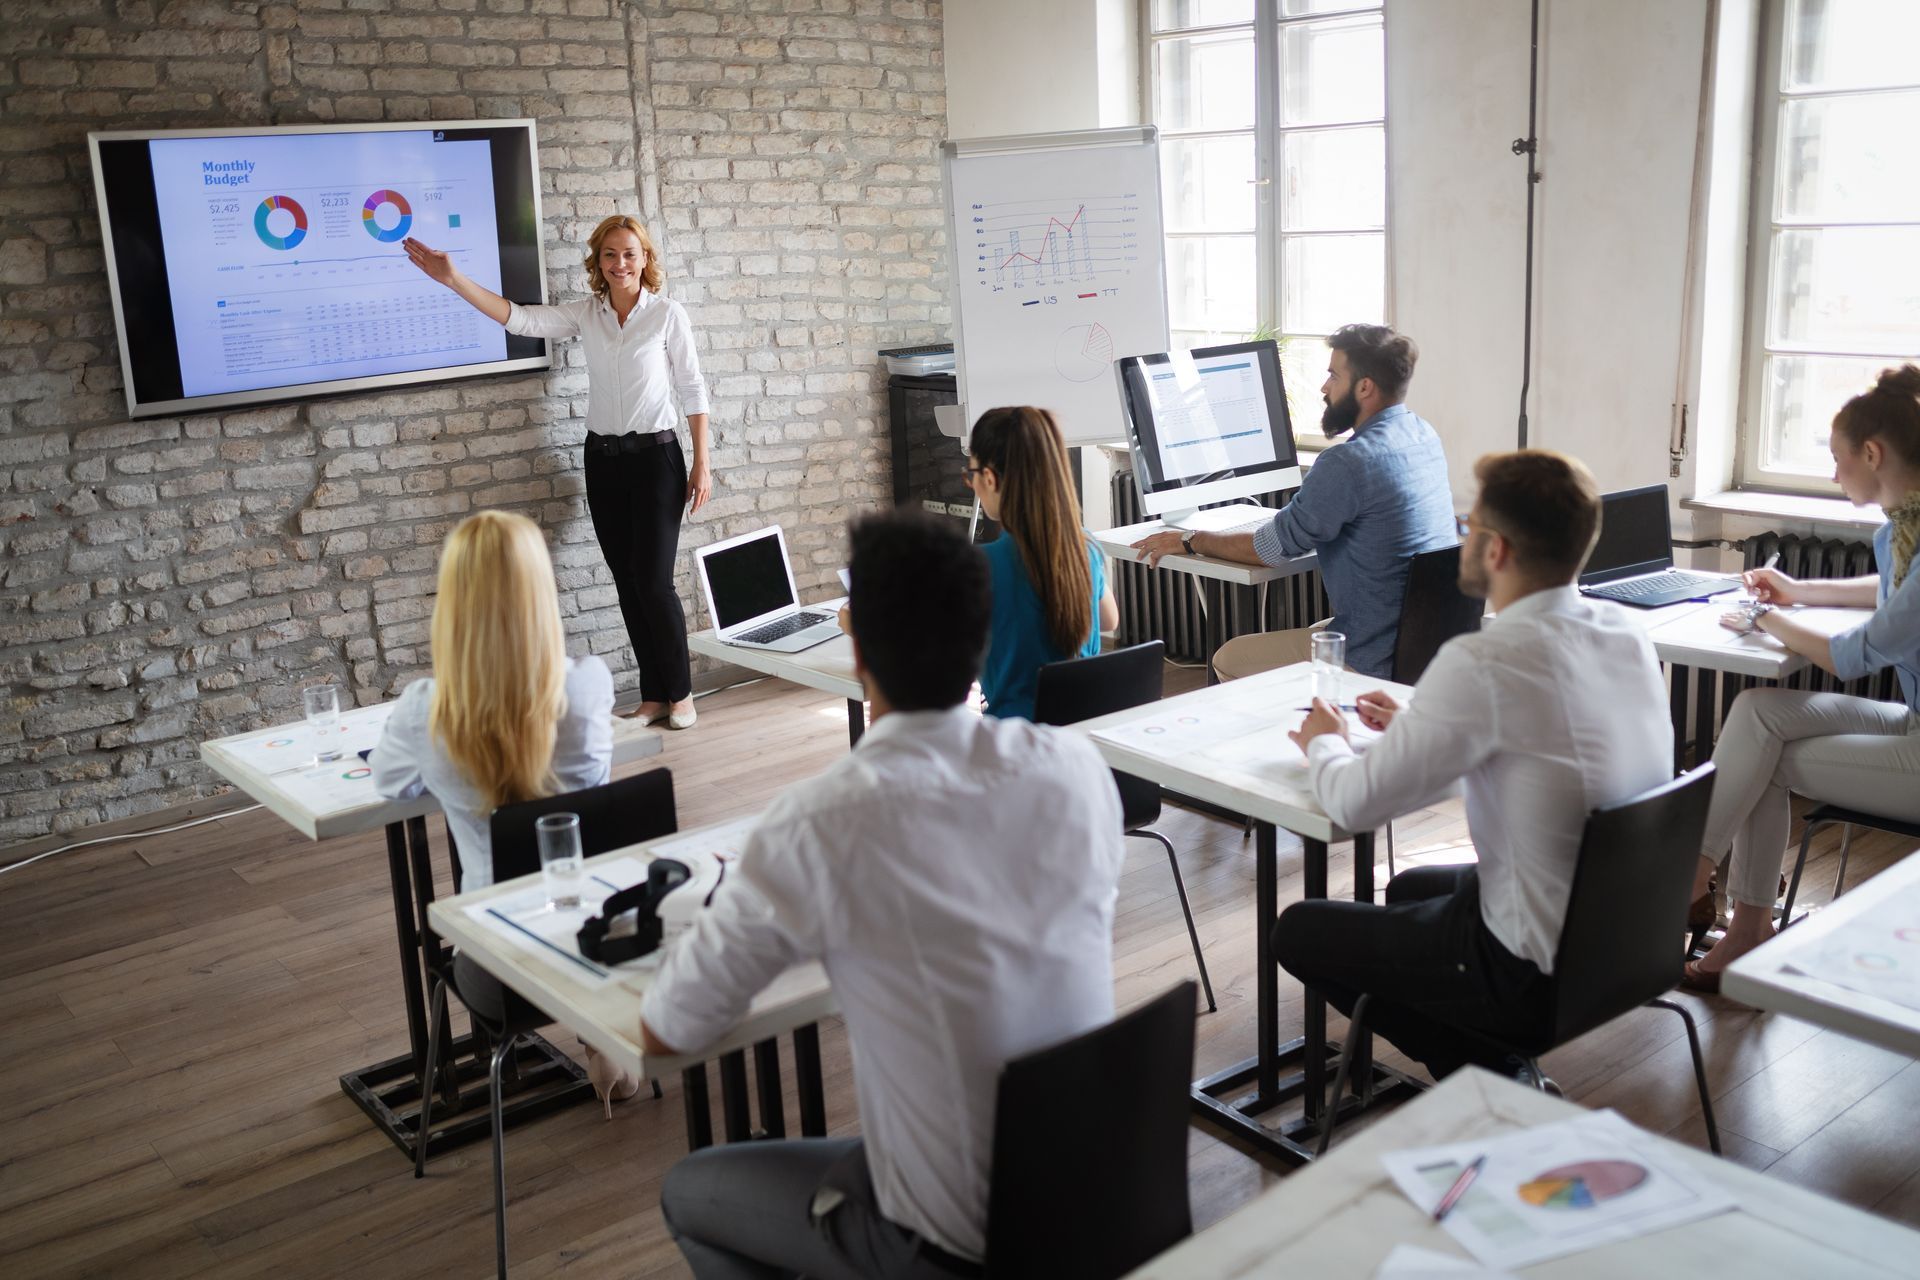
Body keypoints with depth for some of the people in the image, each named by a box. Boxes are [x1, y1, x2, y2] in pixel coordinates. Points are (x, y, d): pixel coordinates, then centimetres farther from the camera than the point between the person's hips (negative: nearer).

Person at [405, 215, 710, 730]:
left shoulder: (667, 314, -5)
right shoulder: (585, 315, 5)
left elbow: (692, 390, -4)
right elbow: (518, 319, -5)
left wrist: (701, 464, -7)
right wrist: (453, 279, -15)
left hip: (655, 456, -5)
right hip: (602, 457, 5)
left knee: (653, 581, -7)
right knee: (628, 583, 8)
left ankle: (679, 693, 10)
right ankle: (652, 696, 17)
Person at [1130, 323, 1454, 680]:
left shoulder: (1349, 463, -24)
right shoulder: (1424, 435, 4)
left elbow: (1271, 548, -14)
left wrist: (1190, 541, -1)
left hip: (1376, 661, -9)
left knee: (1228, 660, 5)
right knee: (1306, 636, 32)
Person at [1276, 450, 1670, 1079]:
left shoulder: (1482, 664, -27)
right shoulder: (1625, 631, -2)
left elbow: (1355, 803, -19)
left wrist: (1324, 745, 3)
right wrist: (1417, 726, 16)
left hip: (1540, 975, -8)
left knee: (1298, 931, 9)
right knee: (1409, 889, 32)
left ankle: (1495, 1083, 10)